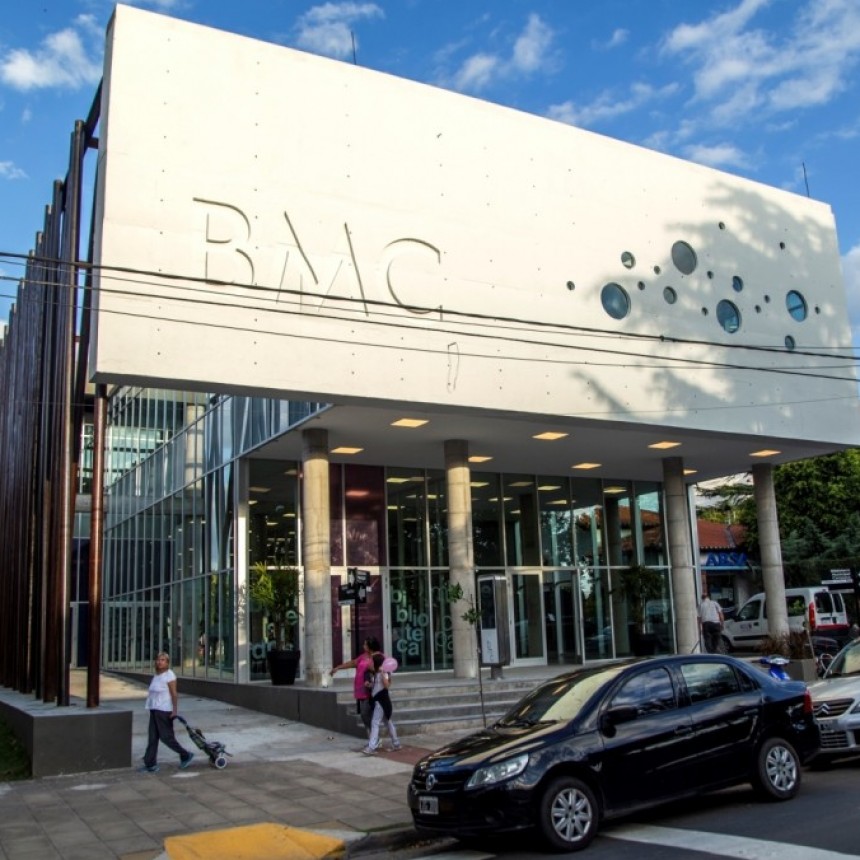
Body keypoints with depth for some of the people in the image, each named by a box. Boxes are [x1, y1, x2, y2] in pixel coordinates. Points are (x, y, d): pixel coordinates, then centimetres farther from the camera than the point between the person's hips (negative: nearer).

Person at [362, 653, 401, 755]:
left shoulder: (383, 673, -14)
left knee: (375, 723, -13)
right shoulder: (376, 673, 13)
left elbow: (387, 685, -28)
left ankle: (372, 747, -17)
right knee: (388, 722, 16)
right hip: (377, 700, 10)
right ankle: (396, 743, 25)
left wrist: (383, 673, -33)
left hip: (381, 700, -10)